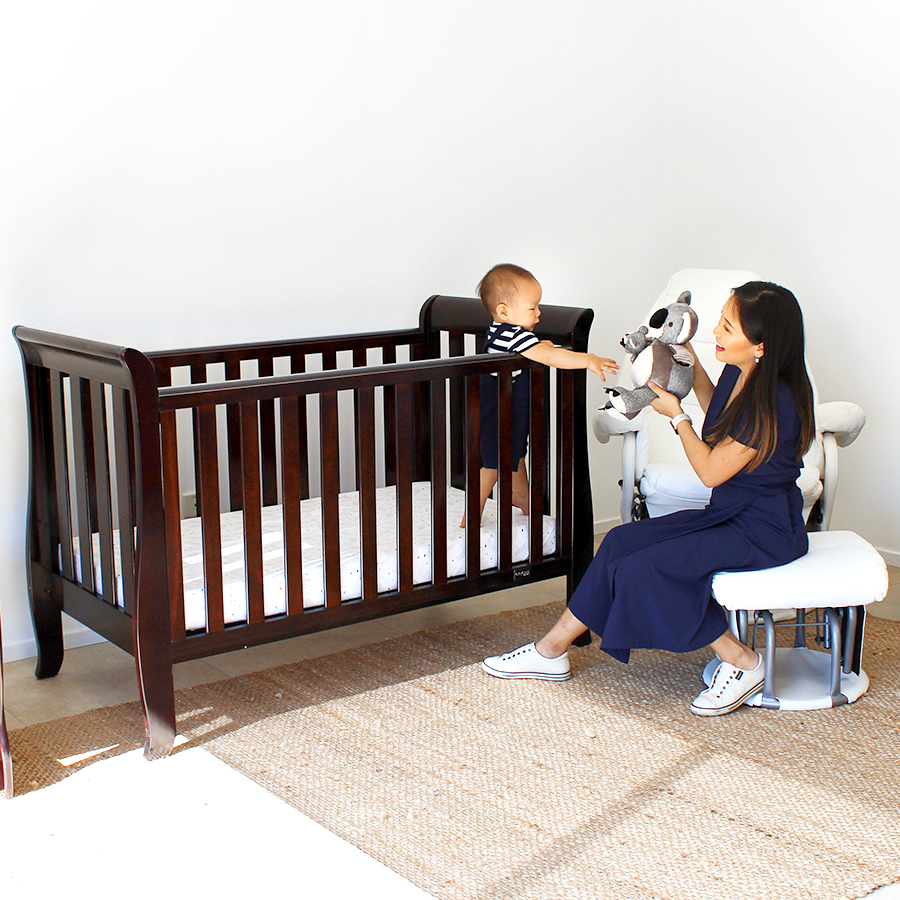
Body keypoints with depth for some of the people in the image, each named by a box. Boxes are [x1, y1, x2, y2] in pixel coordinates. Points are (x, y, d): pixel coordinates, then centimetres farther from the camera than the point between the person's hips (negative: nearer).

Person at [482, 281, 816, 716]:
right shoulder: (739, 372, 2)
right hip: (728, 515, 9)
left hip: (762, 532, -9)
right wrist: (691, 358, 15)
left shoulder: (774, 402, -25)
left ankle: (742, 663, -7)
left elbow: (710, 470, -19)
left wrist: (676, 415, -7)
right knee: (622, 541, 1)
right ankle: (551, 651, 9)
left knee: (644, 569, -20)